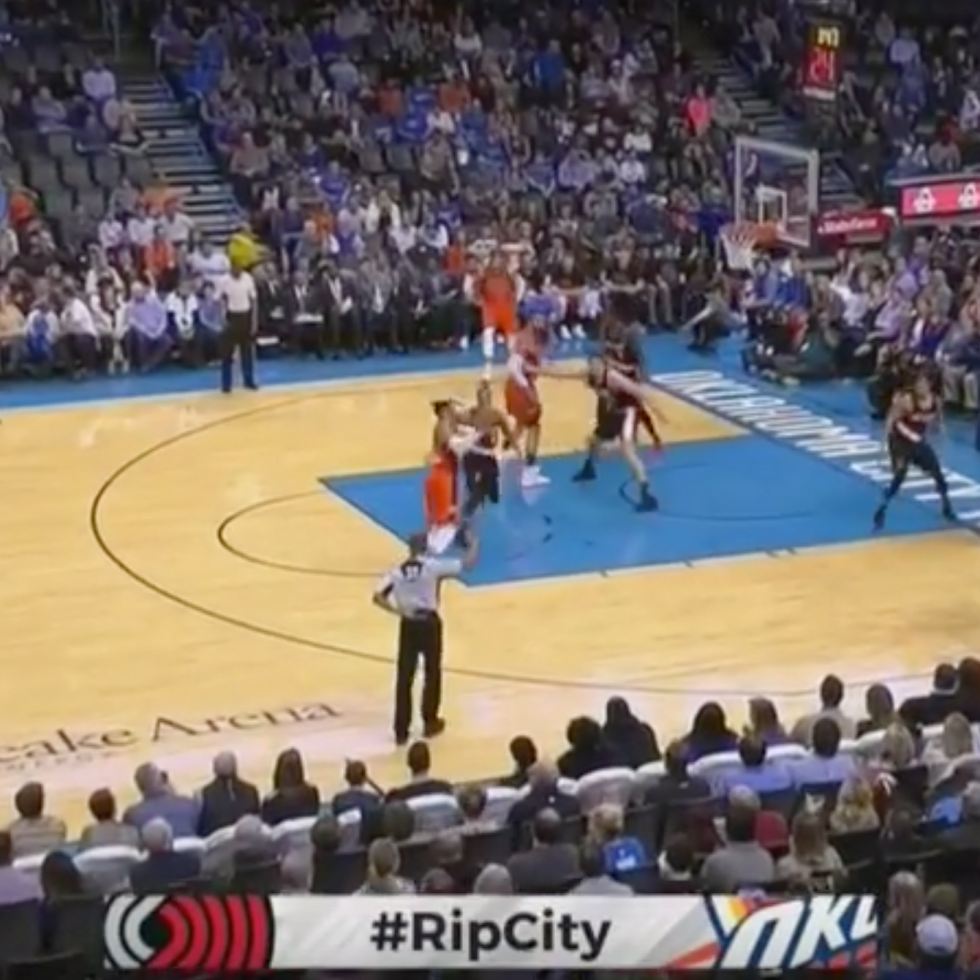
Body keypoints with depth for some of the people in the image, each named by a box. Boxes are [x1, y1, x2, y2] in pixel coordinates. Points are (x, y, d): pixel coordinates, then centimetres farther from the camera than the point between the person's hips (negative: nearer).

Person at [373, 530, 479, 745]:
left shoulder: (397, 571, 2)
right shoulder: (432, 566, -8)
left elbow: (378, 597, -6)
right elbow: (467, 564, -8)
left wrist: (397, 611, 2)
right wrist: (473, 545, 10)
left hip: (408, 625, 3)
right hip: (429, 623, -3)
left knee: (404, 678, 6)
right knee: (432, 674, 16)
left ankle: (401, 731, 6)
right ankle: (430, 722, 25)